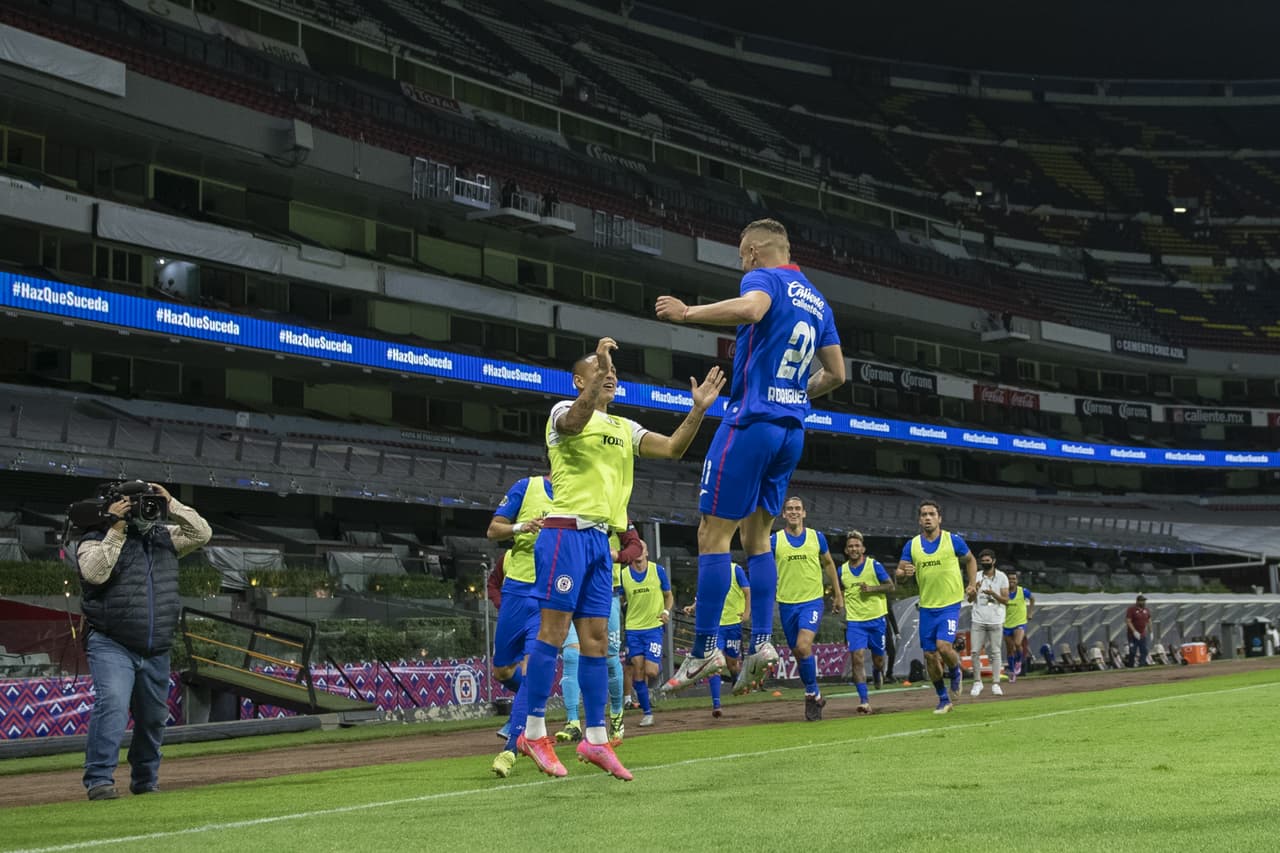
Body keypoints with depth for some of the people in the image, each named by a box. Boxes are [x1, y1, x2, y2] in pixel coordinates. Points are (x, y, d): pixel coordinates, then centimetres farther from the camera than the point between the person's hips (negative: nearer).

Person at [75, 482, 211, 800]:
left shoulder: (165, 538, 12)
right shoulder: (96, 540, -3)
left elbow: (202, 533, 6)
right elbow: (94, 572, -21)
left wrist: (171, 505, -2)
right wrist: (116, 531, -20)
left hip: (156, 651, 6)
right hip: (111, 646, -6)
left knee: (153, 717, 13)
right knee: (112, 705, -24)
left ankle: (145, 781, 29)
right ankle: (99, 780, -25)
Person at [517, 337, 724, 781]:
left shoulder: (624, 428, 20)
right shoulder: (565, 410, 0)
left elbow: (673, 448, 10)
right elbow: (576, 419, -26)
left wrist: (698, 410, -4)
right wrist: (599, 371, -40)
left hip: (601, 539, 7)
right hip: (567, 531, -7)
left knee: (596, 639, 5)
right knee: (553, 630, -8)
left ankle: (595, 739, 7)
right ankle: (534, 732, -3)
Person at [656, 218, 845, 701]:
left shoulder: (764, 278, -5)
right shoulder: (817, 302, 19)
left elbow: (751, 308, -30)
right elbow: (836, 374, 21)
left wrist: (688, 313, -20)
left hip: (752, 421, -8)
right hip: (792, 430, 8)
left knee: (713, 534, -5)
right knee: (756, 537, 14)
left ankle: (704, 651, -8)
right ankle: (761, 643, 3)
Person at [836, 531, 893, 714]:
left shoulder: (874, 565, -3)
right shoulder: (841, 571, 6)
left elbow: (890, 586, -3)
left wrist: (871, 588, -17)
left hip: (876, 618, -1)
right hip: (854, 621, 1)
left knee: (878, 657, 11)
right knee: (857, 658, -14)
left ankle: (877, 672, 50)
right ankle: (864, 700, -15)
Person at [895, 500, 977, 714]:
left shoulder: (953, 541, -3)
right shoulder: (912, 545, 2)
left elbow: (970, 560, 12)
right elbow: (899, 572, 1)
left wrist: (972, 584, 1)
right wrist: (905, 572, -22)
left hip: (950, 605, -3)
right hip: (927, 607, 3)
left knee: (944, 646, -21)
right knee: (930, 655, 3)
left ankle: (956, 673, 13)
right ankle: (943, 699, 20)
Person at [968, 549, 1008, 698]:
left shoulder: (1002, 577, 2)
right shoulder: (976, 576, 8)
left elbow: (1006, 600, -2)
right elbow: (970, 599, 5)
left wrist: (993, 594, -19)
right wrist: (975, 590, -15)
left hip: (995, 621, -2)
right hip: (978, 620, 2)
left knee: (996, 652, -2)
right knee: (974, 652, -4)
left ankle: (996, 684, 0)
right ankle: (977, 682, 7)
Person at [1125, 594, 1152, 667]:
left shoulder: (1146, 610, 9)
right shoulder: (1131, 610, -11)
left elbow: (1149, 621, 19)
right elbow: (1128, 621, -15)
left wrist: (1150, 632, 15)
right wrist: (1134, 631, -23)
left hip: (1143, 635, 6)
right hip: (1133, 635, -6)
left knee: (1144, 651, 4)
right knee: (1132, 652, -6)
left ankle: (1142, 665, 9)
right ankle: (1130, 666, 4)